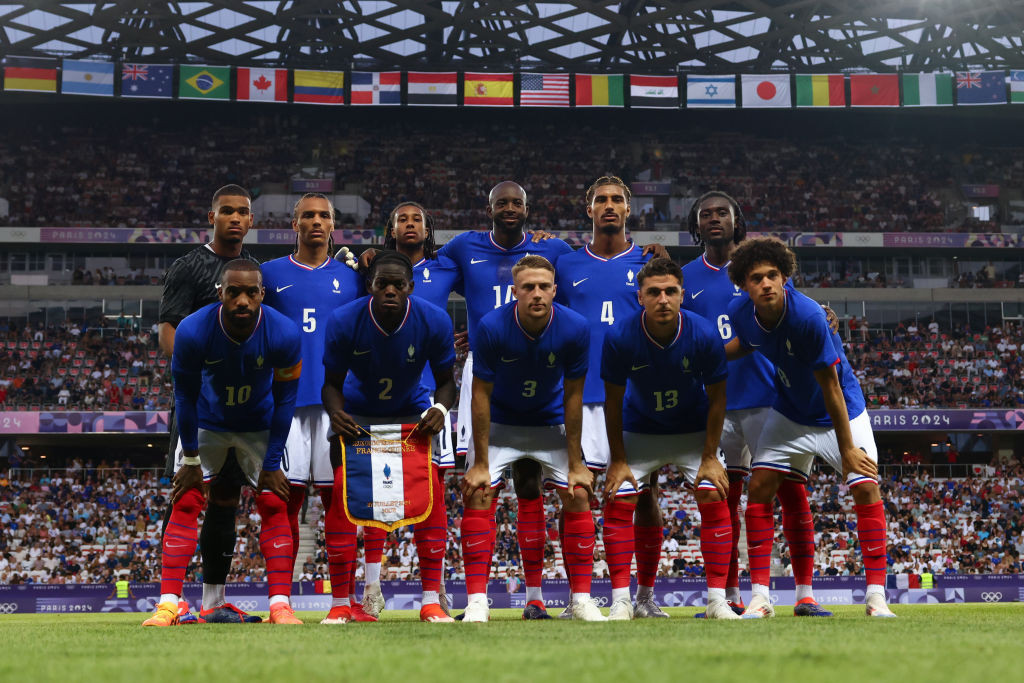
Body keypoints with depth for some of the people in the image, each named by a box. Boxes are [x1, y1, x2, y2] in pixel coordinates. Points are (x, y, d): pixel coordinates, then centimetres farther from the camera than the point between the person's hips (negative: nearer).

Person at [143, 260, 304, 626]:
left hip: (259, 427, 1)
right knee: (185, 505, -9)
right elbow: (186, 397, -15)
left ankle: (280, 605, -3)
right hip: (207, 425, 0)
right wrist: (191, 459, -10)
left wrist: (272, 464, -11)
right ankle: (168, 604, -8)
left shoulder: (283, 334, -27)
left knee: (274, 506, -6)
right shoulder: (192, 332, -30)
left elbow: (284, 400, -14)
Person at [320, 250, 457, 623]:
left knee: (431, 490, -13)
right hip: (357, 414, 0)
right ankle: (341, 603, -3)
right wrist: (335, 412, -33)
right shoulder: (343, 322, -23)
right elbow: (332, 383, -11)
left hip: (413, 413, 1)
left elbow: (446, 380, -9)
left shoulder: (435, 321, -22)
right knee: (342, 492, -13)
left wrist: (440, 408, -31)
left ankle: (431, 600, -6)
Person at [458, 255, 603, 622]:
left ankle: (582, 599, 2)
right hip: (499, 422, -1)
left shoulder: (575, 329, -22)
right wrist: (480, 464, -18)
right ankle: (476, 602, -9)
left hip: (551, 423, 1)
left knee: (578, 496, -9)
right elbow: (482, 395, -18)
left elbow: (573, 398, -12)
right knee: (478, 495, -15)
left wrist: (576, 464, -10)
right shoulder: (490, 327, -25)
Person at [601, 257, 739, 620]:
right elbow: (613, 401, -11)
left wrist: (710, 457, -11)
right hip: (639, 431, 0)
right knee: (617, 501, -12)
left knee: (714, 497, -13)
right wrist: (618, 460, -11)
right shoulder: (620, 338, -25)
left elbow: (716, 397, -10)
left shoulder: (705, 336, -24)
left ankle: (717, 599, -5)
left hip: (694, 430, 0)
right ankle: (620, 600, -3)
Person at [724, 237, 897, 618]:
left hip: (841, 412, -4)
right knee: (759, 489, -7)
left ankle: (876, 596, -6)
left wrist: (847, 450, -21)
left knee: (866, 487, -15)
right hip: (790, 413, 4)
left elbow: (830, 386, -25)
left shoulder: (808, 316, -32)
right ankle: (760, 596, -1)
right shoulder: (740, 312, -16)